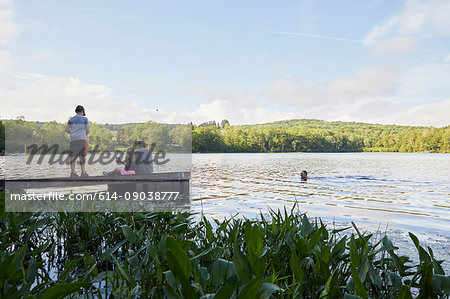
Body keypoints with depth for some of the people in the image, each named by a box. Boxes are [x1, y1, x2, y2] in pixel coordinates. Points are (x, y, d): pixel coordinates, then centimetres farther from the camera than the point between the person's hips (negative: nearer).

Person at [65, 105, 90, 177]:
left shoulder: (71, 119, 17)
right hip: (82, 139, -3)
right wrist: (86, 134, 19)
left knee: (73, 156, 1)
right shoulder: (84, 119, 7)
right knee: (82, 155, -3)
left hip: (73, 139, 3)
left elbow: (66, 129, 10)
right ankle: (83, 172, -6)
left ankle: (72, 172, -4)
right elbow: (88, 130, 0)